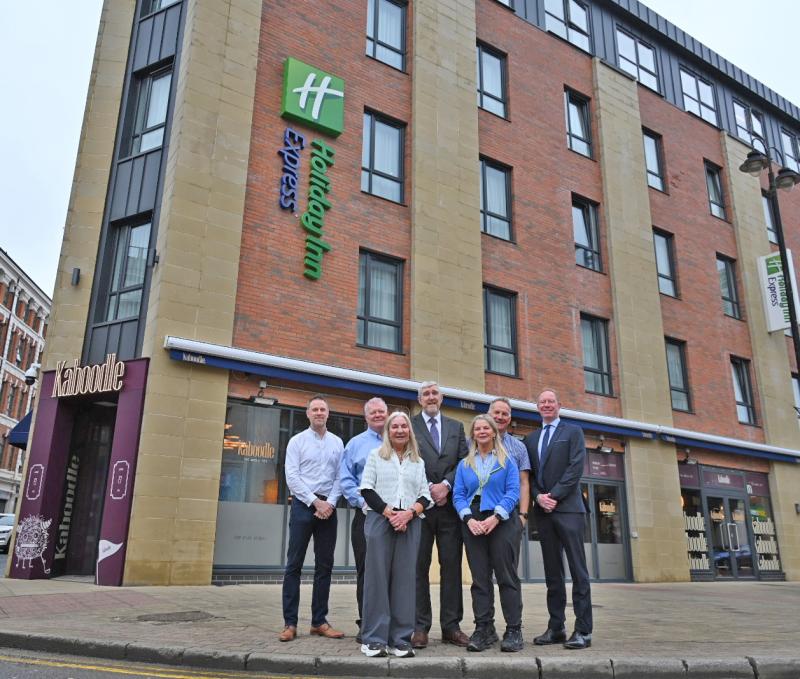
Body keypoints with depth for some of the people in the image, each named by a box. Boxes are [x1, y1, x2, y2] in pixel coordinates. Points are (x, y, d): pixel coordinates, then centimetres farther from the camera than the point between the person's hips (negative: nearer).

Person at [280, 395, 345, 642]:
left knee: (324, 566, 6)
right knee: (294, 564, -1)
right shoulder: (297, 441, 2)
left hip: (328, 508, 3)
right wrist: (315, 501, -12)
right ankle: (290, 623, 5)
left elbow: (340, 477, 5)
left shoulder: (337, 443, 9)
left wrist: (330, 503, -9)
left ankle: (319, 621, 14)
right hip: (303, 505, -3)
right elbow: (292, 477, -5)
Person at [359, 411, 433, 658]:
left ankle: (401, 639, 8)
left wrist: (408, 513, -9)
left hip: (410, 523, 3)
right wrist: (388, 513, -11)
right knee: (378, 577, -3)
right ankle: (374, 639, 3)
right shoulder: (376, 455, 9)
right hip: (379, 520, -2)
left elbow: (425, 496, 10)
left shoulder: (418, 461, 17)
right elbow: (367, 489, 1)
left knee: (405, 579, 1)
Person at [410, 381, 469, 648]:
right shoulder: (409, 425, 6)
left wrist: (446, 485, -8)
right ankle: (420, 626, 7)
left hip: (449, 504, 3)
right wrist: (428, 489, -10)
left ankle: (451, 626, 11)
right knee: (419, 565, 1)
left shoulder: (456, 427, 15)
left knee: (452, 564, 4)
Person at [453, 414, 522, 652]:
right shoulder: (464, 465, 14)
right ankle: (484, 629, 9)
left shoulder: (507, 461, 7)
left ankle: (514, 630, 4)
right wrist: (469, 519, -10)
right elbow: (458, 495, 7)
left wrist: (495, 517, -15)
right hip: (473, 524, 3)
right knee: (480, 578, 3)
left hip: (502, 522, -2)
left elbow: (513, 492, -2)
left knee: (507, 577, -3)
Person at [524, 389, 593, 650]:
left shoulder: (573, 432, 5)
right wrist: (538, 497, -6)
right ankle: (556, 627, 12)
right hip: (543, 511, 5)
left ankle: (583, 630, -1)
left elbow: (576, 467, -7)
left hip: (568, 508, -4)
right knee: (552, 571, 7)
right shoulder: (530, 439, 18)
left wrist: (554, 496, -13)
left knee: (578, 569, -4)